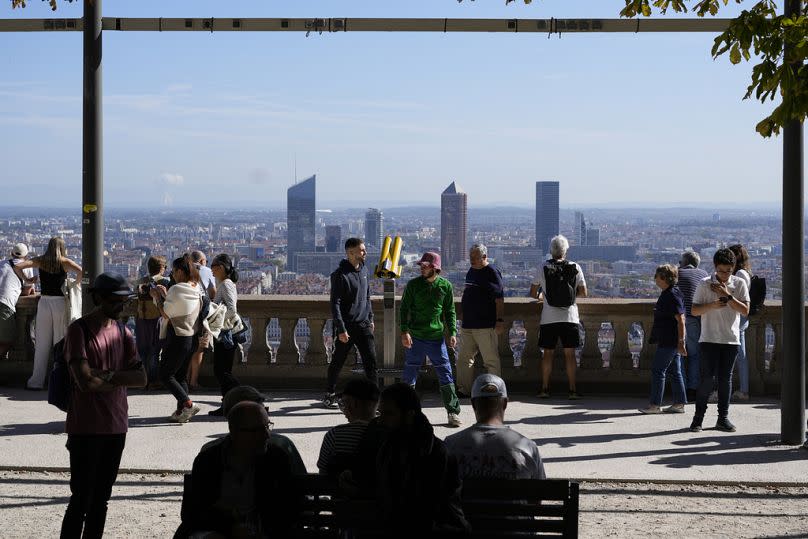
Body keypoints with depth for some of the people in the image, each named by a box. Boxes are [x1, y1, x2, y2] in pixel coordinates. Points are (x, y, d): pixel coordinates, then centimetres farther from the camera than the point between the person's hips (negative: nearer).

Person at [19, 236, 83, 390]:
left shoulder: (40, 261, 4)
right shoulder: (65, 262, -1)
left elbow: (18, 266, -6)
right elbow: (81, 272, -17)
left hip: (44, 302, 2)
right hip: (60, 302, -2)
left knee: (42, 344, 7)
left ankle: (37, 381, 7)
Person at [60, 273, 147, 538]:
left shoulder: (123, 332, 11)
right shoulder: (79, 330, -9)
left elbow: (141, 378, 1)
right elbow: (84, 381, -20)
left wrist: (105, 375, -13)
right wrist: (121, 379, -7)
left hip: (116, 427, 6)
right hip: (85, 428, -6)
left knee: (101, 498, 11)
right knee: (81, 499, -5)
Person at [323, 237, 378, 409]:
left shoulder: (364, 269, 8)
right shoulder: (340, 275, -14)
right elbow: (335, 304, -15)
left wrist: (370, 318, 18)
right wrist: (341, 329, -19)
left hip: (363, 324, 5)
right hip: (346, 326, -5)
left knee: (371, 360, -4)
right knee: (337, 362, 8)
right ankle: (329, 395, 24)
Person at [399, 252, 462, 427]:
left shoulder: (445, 286, 3)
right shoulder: (413, 285, 0)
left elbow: (450, 311, 10)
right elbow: (404, 309, 2)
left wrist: (453, 332, 0)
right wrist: (404, 331, -10)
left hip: (437, 338, 0)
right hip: (415, 338, 0)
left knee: (446, 376, 0)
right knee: (409, 376, 4)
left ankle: (453, 412, 8)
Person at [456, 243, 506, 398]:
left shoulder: (492, 273, -9)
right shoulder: (471, 272, 16)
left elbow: (499, 299, -14)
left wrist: (500, 320, -19)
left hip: (486, 326, -9)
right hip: (468, 325, 9)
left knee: (491, 360, -3)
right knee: (464, 359, 11)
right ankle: (464, 389, 18)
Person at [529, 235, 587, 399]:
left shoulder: (543, 268, -2)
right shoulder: (575, 268, -1)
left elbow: (533, 293, 3)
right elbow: (583, 293, 2)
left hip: (549, 318, 0)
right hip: (570, 317, 0)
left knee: (547, 353, 7)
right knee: (570, 353, 4)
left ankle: (545, 389, 7)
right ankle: (573, 390, 3)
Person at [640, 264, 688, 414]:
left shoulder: (673, 295, -17)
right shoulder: (666, 294, 14)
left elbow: (680, 320, -21)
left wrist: (681, 342, -23)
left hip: (669, 342, -10)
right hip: (668, 341, 10)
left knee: (657, 370, -6)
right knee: (674, 372, 11)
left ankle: (655, 404, -2)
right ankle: (679, 403, 15)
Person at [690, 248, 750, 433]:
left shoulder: (739, 284, 2)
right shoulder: (705, 284, -1)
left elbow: (745, 310, -5)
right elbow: (694, 310, -1)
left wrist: (727, 296, -14)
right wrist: (712, 305, -17)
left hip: (731, 339, 2)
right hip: (709, 339, -2)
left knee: (725, 378, 5)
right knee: (707, 377, -6)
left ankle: (723, 418, 12)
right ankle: (698, 416, 4)